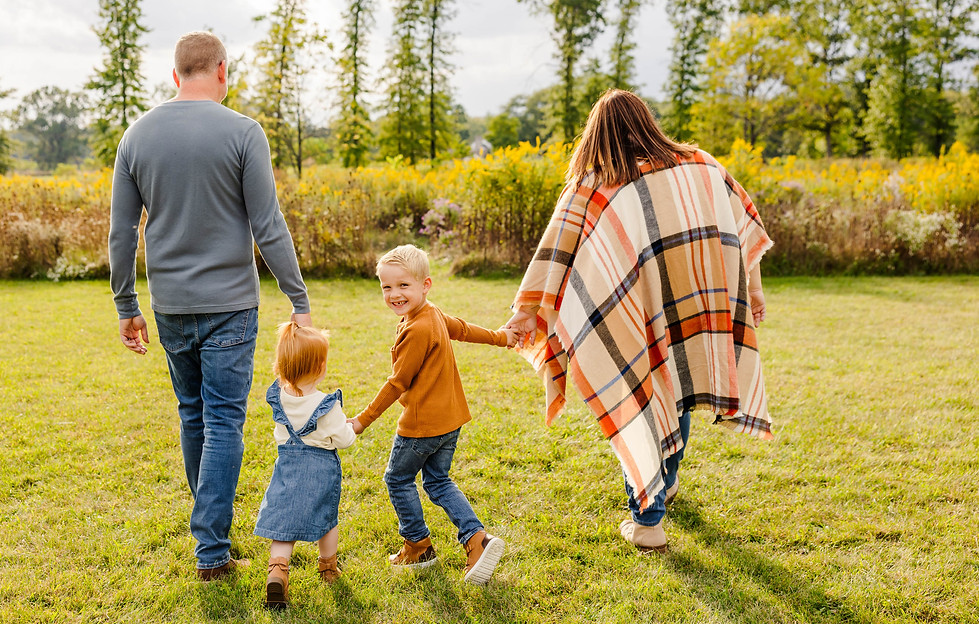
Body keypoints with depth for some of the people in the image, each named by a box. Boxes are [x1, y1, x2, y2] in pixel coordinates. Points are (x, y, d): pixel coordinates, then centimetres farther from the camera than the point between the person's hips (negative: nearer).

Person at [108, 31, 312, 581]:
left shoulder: (138, 135, 3)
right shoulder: (242, 132, -9)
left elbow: (122, 232, 5)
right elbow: (268, 229, -11)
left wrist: (126, 307, 14)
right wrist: (300, 302, -5)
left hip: (169, 306, 4)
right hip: (229, 305, -4)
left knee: (193, 416, 18)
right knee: (224, 422, 1)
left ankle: (213, 528, 33)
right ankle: (212, 551, 3)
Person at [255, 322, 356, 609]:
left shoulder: (279, 397, -9)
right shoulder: (326, 405, -23)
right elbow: (343, 439, -16)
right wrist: (350, 427, 4)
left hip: (288, 466, 3)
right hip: (322, 467, -2)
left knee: (284, 523, 5)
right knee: (326, 519, 19)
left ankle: (277, 572, -14)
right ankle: (328, 568, 38)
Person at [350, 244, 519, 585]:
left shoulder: (417, 330, -23)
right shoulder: (435, 315, 5)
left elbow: (397, 383, -19)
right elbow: (464, 329, 23)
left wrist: (363, 419, -12)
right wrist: (499, 337, 43)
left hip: (422, 423, -9)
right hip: (450, 419, 9)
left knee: (398, 479, 12)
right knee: (438, 481, 18)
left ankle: (419, 545, 25)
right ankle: (476, 538, 4)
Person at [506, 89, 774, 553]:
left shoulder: (593, 186, 0)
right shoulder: (698, 165, 9)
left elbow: (559, 247, -7)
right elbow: (742, 224, 12)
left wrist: (527, 310, -9)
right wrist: (752, 286, 20)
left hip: (640, 316, -4)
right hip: (702, 302, 4)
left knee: (640, 408, 7)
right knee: (676, 395, 22)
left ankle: (647, 521, 10)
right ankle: (666, 484, 41)